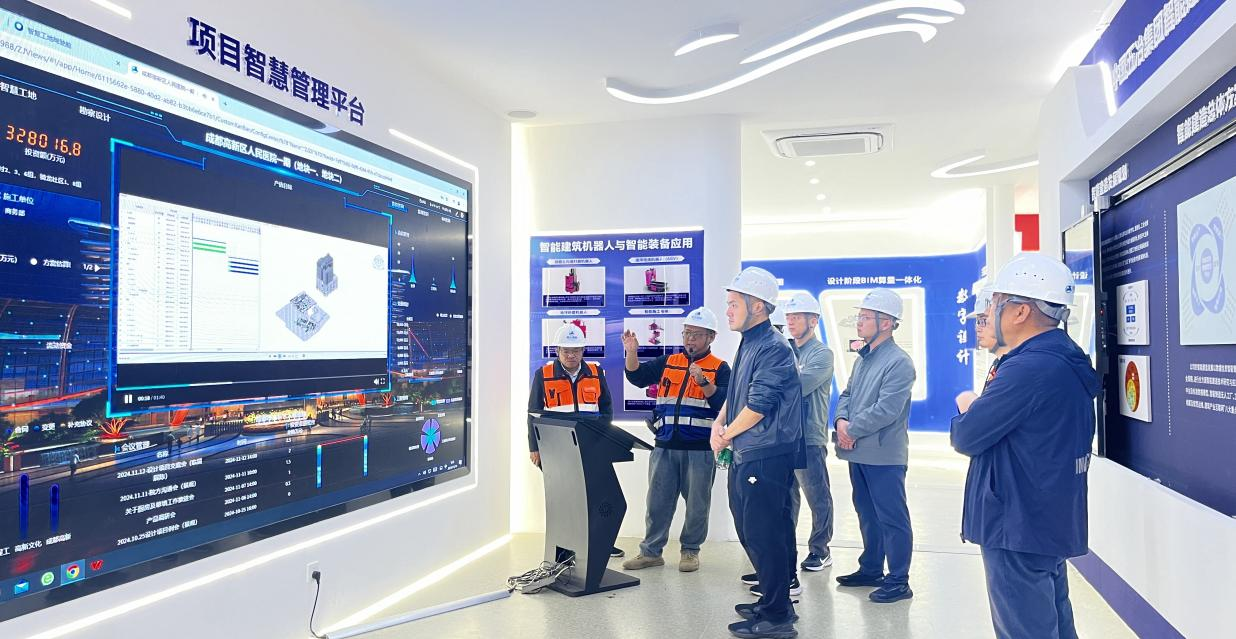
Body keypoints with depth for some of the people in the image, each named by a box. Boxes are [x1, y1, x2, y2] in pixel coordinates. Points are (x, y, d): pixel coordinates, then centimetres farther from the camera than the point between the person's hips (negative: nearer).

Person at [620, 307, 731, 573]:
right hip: (665, 447, 4)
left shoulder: (719, 368, 0)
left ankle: (690, 550, 22)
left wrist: (703, 382, -27)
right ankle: (651, 550, 19)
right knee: (657, 501, 9)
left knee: (697, 504, 7)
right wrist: (631, 352, -10)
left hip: (700, 449, -3)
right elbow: (637, 377, 5)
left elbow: (723, 402, -13)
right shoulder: (668, 362, 11)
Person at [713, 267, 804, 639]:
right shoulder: (748, 345, 12)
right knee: (751, 531, 18)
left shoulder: (774, 349, -17)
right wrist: (719, 423, -1)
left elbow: (758, 406, -21)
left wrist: (725, 436, -8)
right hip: (745, 456, 10)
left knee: (763, 535, -2)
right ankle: (774, 598, 32)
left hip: (765, 458, -10)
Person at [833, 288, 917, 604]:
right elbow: (847, 394, 16)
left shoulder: (899, 362, -15)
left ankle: (898, 581, 9)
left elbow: (886, 410, -21)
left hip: (884, 455, -9)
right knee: (867, 514, 19)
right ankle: (871, 569, 32)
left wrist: (851, 430, -14)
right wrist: (841, 421, -4)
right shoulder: (863, 358, 13)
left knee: (892, 518, 0)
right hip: (859, 452, 9)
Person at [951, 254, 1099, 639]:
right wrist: (982, 408, -2)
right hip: (1051, 523, 10)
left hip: (1018, 530, -10)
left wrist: (967, 408, 1)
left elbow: (966, 438, -17)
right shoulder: (1068, 363, 8)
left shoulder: (1028, 370, -24)